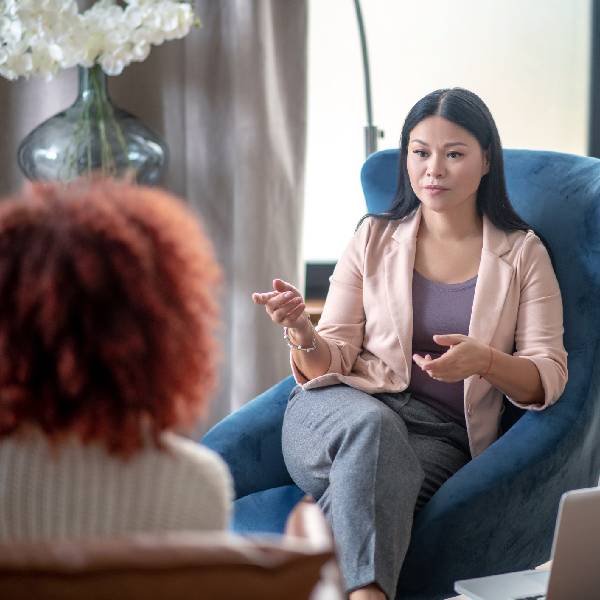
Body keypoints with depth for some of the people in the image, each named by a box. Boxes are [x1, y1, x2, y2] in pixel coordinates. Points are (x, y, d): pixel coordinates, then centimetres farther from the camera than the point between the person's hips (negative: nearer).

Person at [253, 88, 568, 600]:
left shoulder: (522, 254, 10)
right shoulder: (374, 238, 12)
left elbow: (548, 378, 3)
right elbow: (331, 361, 7)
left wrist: (485, 361, -19)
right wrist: (303, 334, -18)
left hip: (443, 436, 0)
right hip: (347, 406, 1)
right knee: (373, 425, -38)